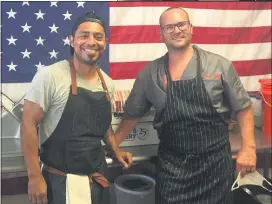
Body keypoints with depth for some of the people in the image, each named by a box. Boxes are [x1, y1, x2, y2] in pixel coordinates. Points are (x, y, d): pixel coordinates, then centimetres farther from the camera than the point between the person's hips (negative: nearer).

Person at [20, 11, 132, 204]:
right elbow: (29, 124, -15)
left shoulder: (107, 83, 2)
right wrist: (35, 176, -16)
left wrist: (115, 149, 9)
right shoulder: (50, 76, -16)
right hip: (59, 181, -5)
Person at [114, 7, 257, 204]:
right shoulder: (149, 73, 2)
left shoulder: (220, 66, -3)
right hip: (171, 165, 1)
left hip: (215, 160, 0)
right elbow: (132, 115, 10)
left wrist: (248, 148, -5)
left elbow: (243, 108, 3)